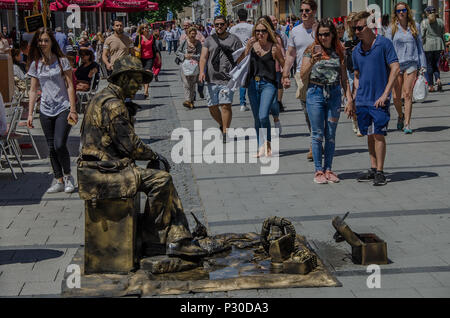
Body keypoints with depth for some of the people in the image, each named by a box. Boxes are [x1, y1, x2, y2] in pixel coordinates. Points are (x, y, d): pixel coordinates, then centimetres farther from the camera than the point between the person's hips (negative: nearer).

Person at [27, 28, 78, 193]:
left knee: (60, 145, -14)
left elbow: (70, 86, -3)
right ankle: (59, 181, 15)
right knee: (52, 148, 6)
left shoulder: (62, 61, -2)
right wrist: (30, 114, 5)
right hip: (46, 111, 4)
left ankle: (68, 176, 8)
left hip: (63, 108, -4)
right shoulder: (35, 64, 7)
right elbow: (33, 90, 10)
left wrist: (73, 110, -10)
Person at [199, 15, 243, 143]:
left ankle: (225, 133, -5)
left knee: (226, 105, -13)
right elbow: (203, 57, 6)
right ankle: (222, 125, 30)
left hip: (227, 79, -3)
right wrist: (202, 71, -10)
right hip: (211, 79, 3)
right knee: (212, 106, 5)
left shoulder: (234, 39, 6)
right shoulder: (209, 40, 13)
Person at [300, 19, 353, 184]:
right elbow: (303, 76, -2)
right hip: (315, 93, -2)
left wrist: (349, 97, 2)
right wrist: (312, 62, -19)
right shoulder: (312, 50, 1)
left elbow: (344, 78, 12)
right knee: (317, 134, -1)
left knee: (331, 135, 6)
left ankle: (328, 169, 13)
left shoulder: (339, 52, 8)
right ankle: (318, 170, 5)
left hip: (334, 94, 2)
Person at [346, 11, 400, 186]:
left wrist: (385, 94, -16)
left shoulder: (384, 44, -7)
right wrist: (353, 101, 15)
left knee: (379, 135, -6)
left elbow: (395, 68, -11)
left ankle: (380, 172, 0)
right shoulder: (357, 51, 10)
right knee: (370, 136, 11)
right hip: (362, 100, 6)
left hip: (379, 100, -6)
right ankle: (373, 170, 19)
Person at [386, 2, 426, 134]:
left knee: (408, 94, -9)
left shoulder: (414, 26, 9)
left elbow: (419, 46, 14)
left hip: (411, 64, 0)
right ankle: (401, 116, 31)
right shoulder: (392, 28, 5)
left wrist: (422, 65, 9)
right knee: (396, 96, 1)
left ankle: (407, 124, -7)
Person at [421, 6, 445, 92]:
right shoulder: (440, 21, 6)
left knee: (429, 66, 5)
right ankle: (438, 79, -10)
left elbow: (422, 36, -8)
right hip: (438, 45, 3)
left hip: (428, 46, -3)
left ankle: (431, 86, 6)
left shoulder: (424, 22, -5)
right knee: (436, 64, 14)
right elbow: (442, 35, 9)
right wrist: (443, 48, 15)